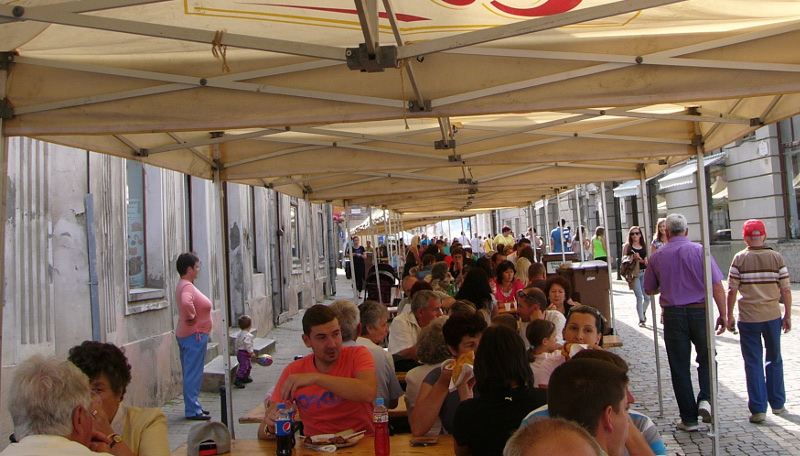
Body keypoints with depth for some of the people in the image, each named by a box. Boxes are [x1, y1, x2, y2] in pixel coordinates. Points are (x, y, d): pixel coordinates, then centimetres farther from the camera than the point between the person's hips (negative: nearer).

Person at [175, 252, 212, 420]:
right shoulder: (187, 287, -19)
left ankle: (193, 406, 25)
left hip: (185, 335, 11)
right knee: (193, 373, -5)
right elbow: (186, 303, -39)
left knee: (191, 373, 16)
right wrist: (192, 318, -25)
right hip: (194, 335, -11)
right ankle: (192, 410, 0)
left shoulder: (183, 285, 14)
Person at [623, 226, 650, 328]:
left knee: (647, 297, 0)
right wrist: (633, 257, -16)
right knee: (639, 297, -7)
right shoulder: (627, 246, 1)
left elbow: (646, 260, 18)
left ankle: (643, 312, 31)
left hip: (644, 272, 4)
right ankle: (641, 319, 5)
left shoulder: (644, 246, 12)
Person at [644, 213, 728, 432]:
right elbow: (716, 285, -8)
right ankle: (705, 399, -2)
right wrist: (723, 314, 0)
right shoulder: (699, 251, -5)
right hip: (700, 311, -1)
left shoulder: (657, 256, 1)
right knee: (706, 359, 19)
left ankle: (689, 419, 12)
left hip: (673, 314, 1)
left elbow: (649, 289, 10)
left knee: (679, 366, 7)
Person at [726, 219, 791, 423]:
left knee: (754, 362, 4)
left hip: (748, 318, -2)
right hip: (773, 315, 2)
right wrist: (788, 315, 9)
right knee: (774, 359, 18)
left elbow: (732, 291, -8)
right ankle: (777, 403, 28)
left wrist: (729, 316, 1)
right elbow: (786, 290, -2)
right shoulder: (777, 257, -2)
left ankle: (758, 409, 4)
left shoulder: (740, 259, -7)